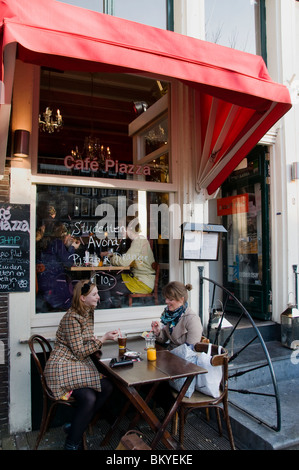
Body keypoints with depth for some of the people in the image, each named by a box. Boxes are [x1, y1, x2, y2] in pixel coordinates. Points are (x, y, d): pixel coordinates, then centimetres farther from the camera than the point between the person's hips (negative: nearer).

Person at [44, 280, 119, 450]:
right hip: (63, 367, -9)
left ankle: (78, 425, 10)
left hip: (80, 365, 9)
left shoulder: (88, 313, 7)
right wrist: (103, 339, -19)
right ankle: (72, 444, -5)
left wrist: (97, 340, -5)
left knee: (107, 387, -6)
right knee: (89, 398, -25)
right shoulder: (72, 318, -21)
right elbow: (79, 352, -21)